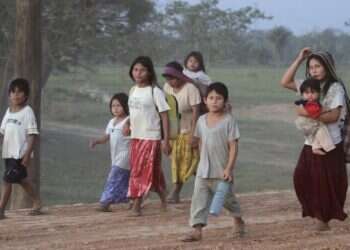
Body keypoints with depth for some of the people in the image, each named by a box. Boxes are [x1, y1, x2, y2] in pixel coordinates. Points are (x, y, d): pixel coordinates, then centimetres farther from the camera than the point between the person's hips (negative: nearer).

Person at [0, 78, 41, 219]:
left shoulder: (27, 112, -9)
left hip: (20, 154, -7)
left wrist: (27, 154, -19)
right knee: (21, 179, 15)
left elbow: (32, 134, -13)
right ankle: (37, 202, 29)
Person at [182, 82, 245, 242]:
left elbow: (233, 146, -13)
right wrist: (203, 161, 15)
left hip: (222, 171, -4)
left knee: (227, 198, 13)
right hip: (203, 170, 4)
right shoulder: (201, 120, 4)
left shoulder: (228, 120, -11)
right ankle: (197, 230, -7)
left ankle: (238, 219, 39)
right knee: (199, 199, -6)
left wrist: (229, 168, -19)